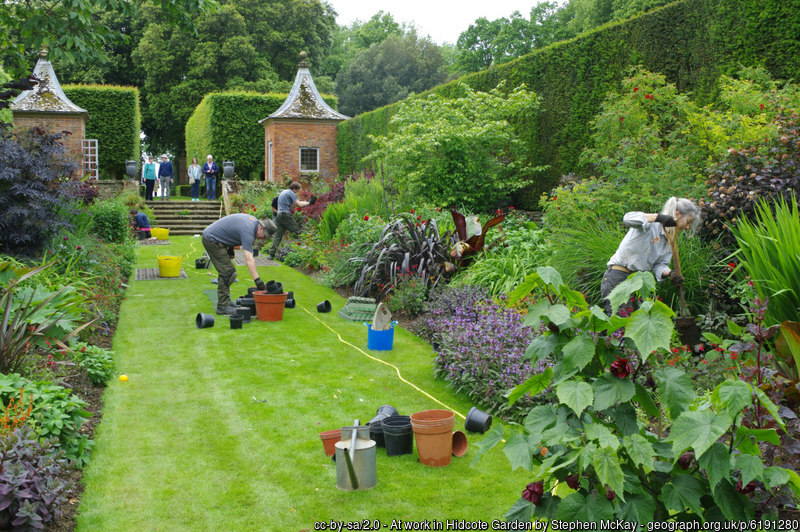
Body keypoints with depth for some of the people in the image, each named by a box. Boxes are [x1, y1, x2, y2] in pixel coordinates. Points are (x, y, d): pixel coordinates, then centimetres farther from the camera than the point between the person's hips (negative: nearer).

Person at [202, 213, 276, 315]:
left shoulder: (254, 220, 3)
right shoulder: (248, 231, -26)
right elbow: (249, 259, -32)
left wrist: (230, 247, 16)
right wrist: (257, 279, -36)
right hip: (212, 240, -10)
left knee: (227, 272, 13)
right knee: (228, 273, -11)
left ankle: (224, 302, 20)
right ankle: (223, 306, -7)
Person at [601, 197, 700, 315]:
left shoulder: (670, 240, 13)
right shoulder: (651, 225, -12)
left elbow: (660, 264, 8)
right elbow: (628, 218, -32)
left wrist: (670, 273, -15)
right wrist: (657, 217, -43)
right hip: (618, 278, -8)